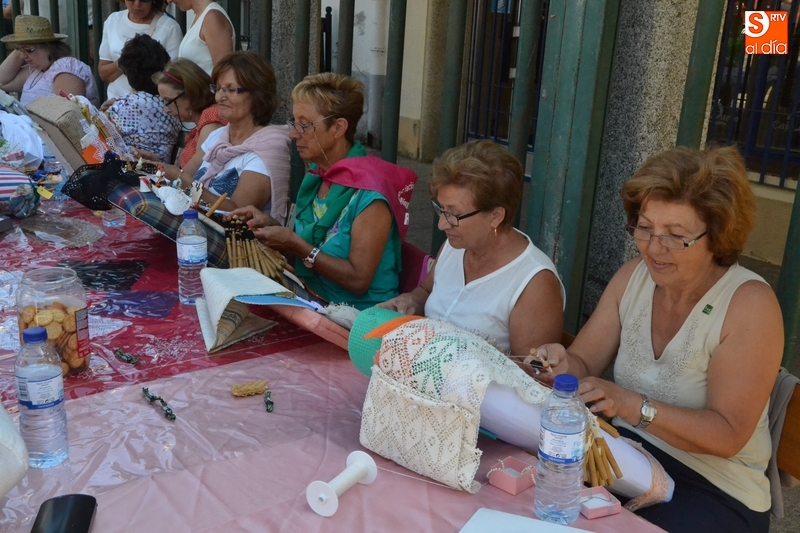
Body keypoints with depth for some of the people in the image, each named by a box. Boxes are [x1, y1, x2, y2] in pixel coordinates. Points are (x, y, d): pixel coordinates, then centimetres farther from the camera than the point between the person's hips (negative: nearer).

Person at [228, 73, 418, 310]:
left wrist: (294, 244, -19)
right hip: (311, 303, 7)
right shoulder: (317, 174, 3)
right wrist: (271, 226, -3)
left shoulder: (369, 194, -19)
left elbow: (357, 280, -20)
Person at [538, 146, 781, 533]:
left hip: (713, 491, -4)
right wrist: (564, 365, -22)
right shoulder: (633, 276, -2)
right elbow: (585, 361, 2)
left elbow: (728, 435, -20)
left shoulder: (749, 304, -17)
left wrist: (633, 406, -33)